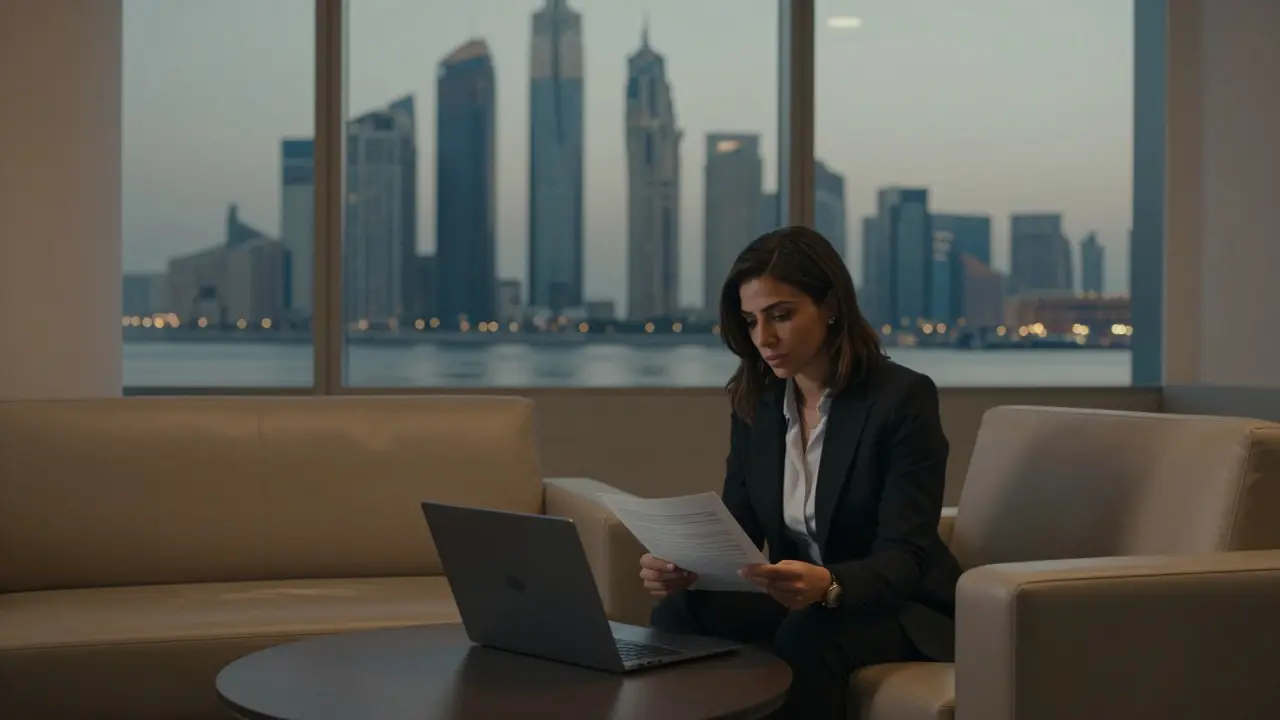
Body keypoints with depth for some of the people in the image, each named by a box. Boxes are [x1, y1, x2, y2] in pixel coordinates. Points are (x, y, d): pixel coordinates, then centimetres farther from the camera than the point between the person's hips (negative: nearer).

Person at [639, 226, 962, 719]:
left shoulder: (904, 397, -18)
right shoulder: (754, 400, 1)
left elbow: (904, 558, -24)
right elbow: (738, 525, -1)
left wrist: (827, 585, -45)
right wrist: (683, 565, -25)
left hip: (903, 607, -5)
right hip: (801, 600, 5)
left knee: (806, 639, -36)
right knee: (678, 615, -22)